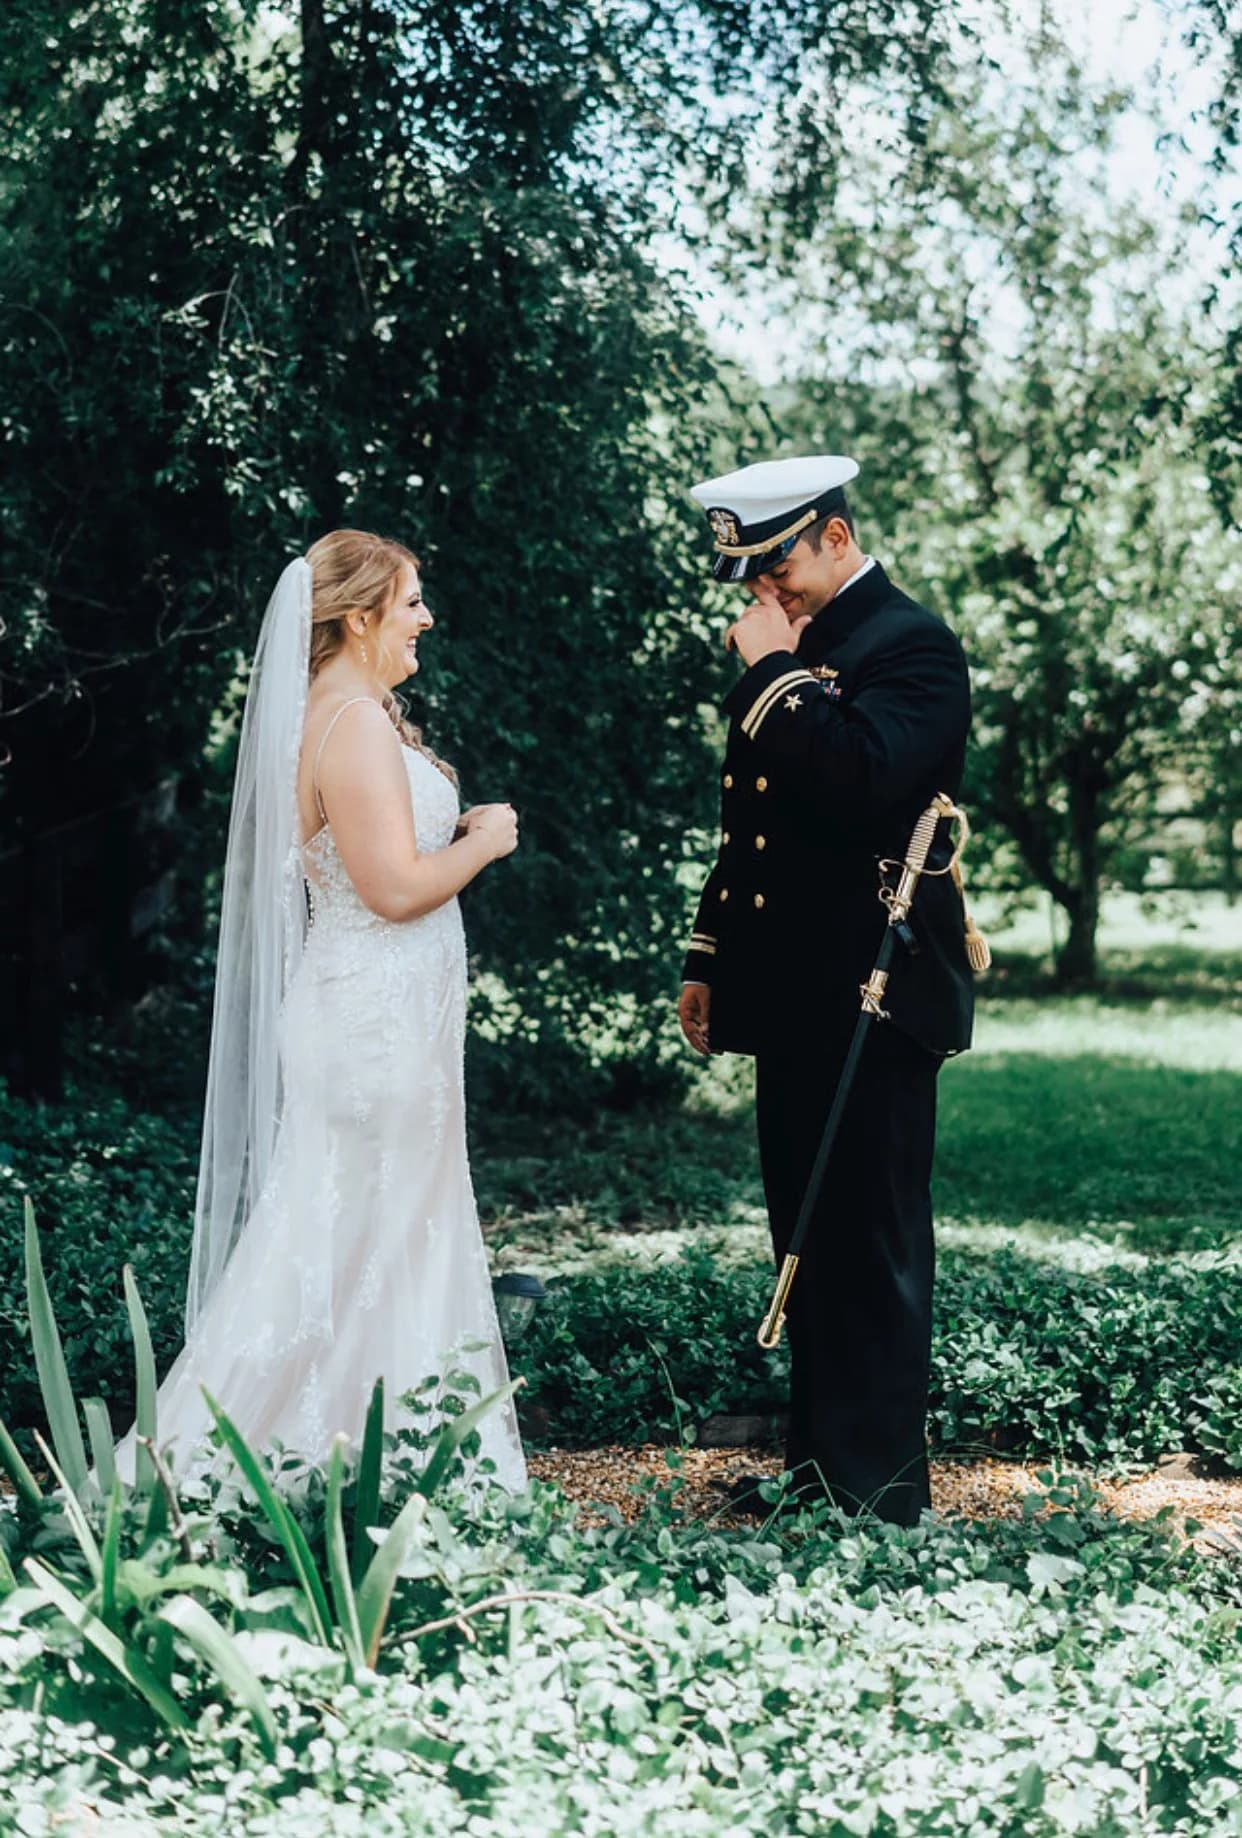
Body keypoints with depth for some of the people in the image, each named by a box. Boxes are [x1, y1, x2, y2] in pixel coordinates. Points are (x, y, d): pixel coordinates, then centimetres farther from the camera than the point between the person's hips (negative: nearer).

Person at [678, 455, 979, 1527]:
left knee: (872, 1243, -4)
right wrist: (709, 961, 20)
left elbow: (860, 776, -27)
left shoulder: (911, 645, -8)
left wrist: (776, 669, -18)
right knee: (806, 1242, 13)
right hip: (794, 997, 9)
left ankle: (880, 1487, 3)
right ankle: (820, 1465, 22)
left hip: (873, 997, -9)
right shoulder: (793, 650, 17)